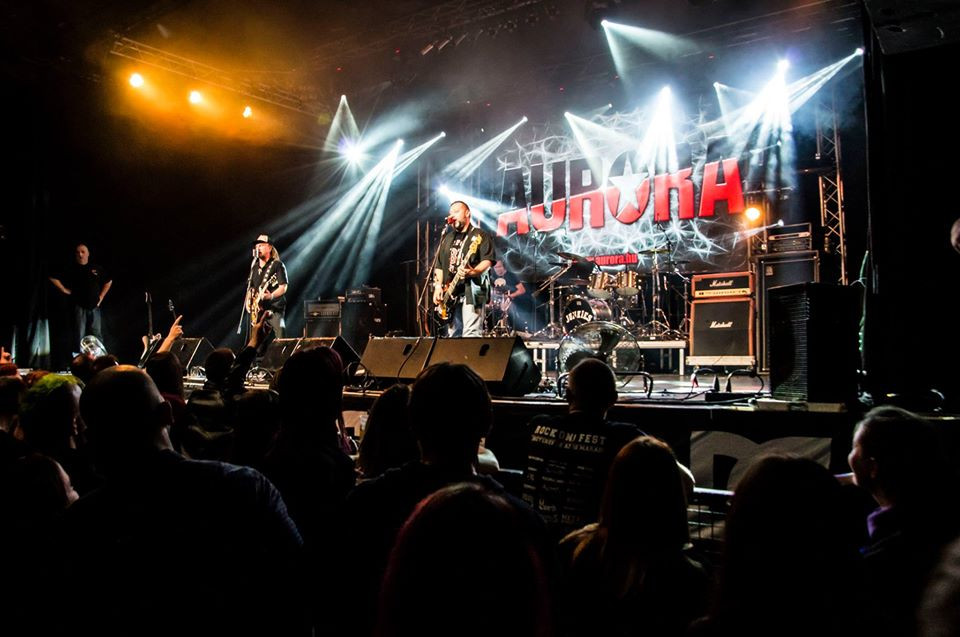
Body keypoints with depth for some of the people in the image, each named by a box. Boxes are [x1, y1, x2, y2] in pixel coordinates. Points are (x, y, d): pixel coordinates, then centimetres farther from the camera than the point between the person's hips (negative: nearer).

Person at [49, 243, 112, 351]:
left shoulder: (96, 269, 8)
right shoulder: (72, 270, 1)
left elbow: (109, 281, 20)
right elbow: (53, 279, 1)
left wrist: (101, 296, 13)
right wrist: (65, 290, -1)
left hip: (94, 307, 3)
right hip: (79, 307, -3)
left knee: (97, 336, 5)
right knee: (79, 336, -3)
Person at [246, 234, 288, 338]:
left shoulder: (277, 265, -2)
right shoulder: (254, 267, 18)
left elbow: (283, 287, -9)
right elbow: (250, 288, 25)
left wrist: (271, 296, -25)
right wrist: (248, 302, 8)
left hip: (274, 308, -6)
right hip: (258, 310, 6)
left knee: (280, 339, -18)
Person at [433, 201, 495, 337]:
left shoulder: (480, 236, 3)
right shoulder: (446, 239, 22)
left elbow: (487, 261, -9)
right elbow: (439, 265, 21)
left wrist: (473, 272, -27)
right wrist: (438, 286, 6)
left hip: (471, 291, -7)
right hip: (451, 294, 7)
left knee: (471, 334, -16)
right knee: (452, 335, 7)